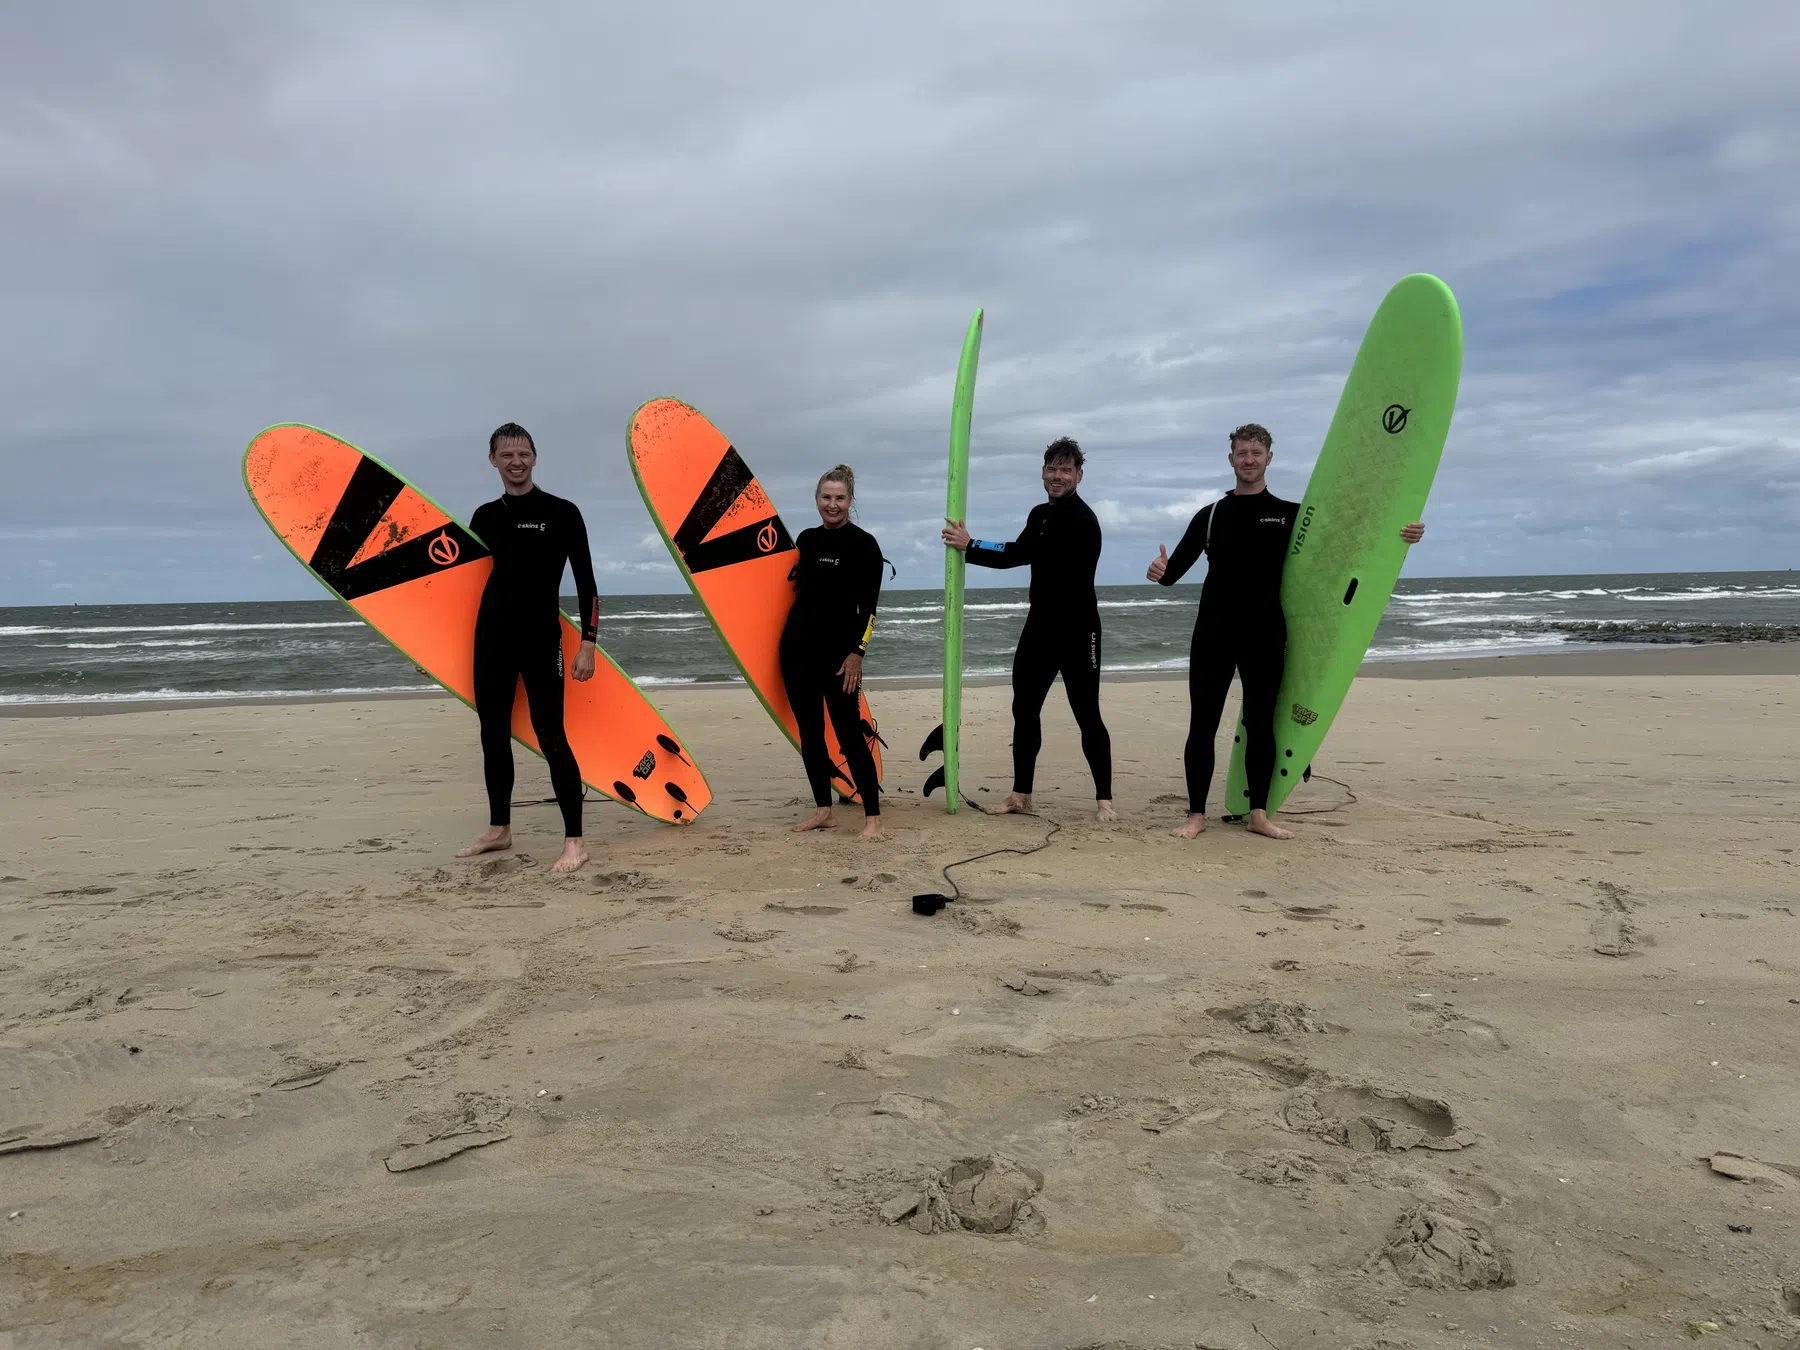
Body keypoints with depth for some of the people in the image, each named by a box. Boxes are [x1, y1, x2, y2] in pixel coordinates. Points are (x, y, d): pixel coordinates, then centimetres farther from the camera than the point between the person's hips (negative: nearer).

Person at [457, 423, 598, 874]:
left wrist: (588, 641, -12)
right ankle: (499, 829, 26)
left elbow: (585, 583, -4)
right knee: (493, 734, 12)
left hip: (540, 638, -5)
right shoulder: (485, 517, 11)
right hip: (490, 638, 6)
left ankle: (574, 840, -4)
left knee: (550, 737, -9)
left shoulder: (561, 513, -3)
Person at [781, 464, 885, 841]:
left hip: (839, 651, -6)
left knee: (849, 733, -7)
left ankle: (873, 817, -1)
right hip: (798, 647, 6)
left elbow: (868, 607, -10)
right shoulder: (806, 539, 10)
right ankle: (823, 810, 19)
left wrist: (857, 652, -15)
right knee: (809, 732, 8)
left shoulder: (864, 544, -5)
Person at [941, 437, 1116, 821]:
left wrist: (970, 546, -18)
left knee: (1087, 715, -4)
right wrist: (969, 546, -5)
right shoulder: (1040, 515, 15)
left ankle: (1105, 799, 5)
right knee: (1024, 709, 9)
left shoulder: (1082, 521, -16)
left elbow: (1022, 554, -23)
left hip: (1077, 630, -8)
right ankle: (1021, 796, 18)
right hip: (1040, 627, 8)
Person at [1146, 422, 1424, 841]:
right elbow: (1175, 570, 3)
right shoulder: (1210, 515, 7)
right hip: (1213, 635, 0)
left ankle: (1259, 814, 17)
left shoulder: (1290, 514, 7)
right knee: (1202, 725, 0)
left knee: (1261, 725, 7)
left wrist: (1399, 535, -10)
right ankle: (1196, 814, 8)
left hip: (1265, 636, 1)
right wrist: (1160, 570, -21)